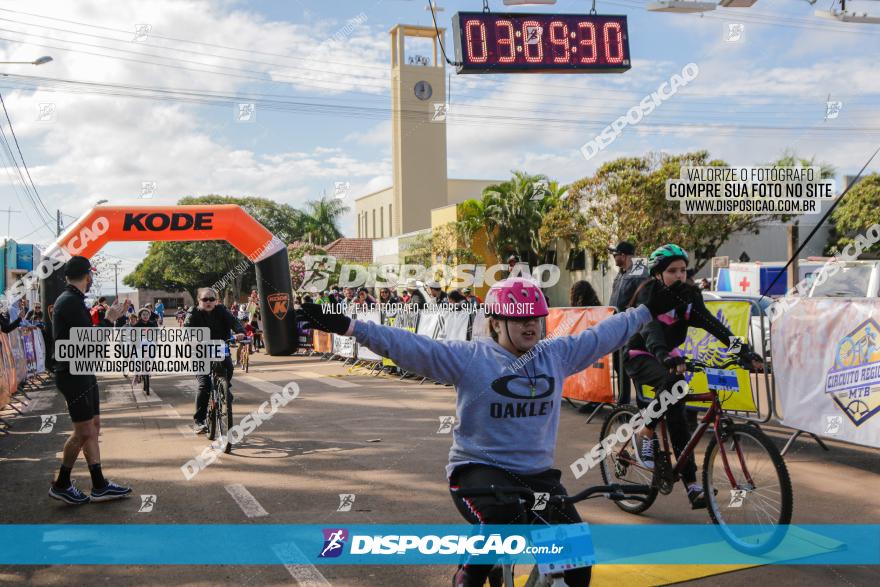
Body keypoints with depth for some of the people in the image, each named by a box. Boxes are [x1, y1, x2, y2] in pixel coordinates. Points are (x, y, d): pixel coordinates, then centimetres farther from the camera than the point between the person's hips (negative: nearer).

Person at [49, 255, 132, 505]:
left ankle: (99, 486, 14)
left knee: (93, 426, 10)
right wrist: (109, 319, -9)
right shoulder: (70, 302, -18)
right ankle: (61, 485, 10)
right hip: (73, 374, -11)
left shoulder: (72, 300, 14)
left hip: (83, 373, 11)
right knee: (83, 431, -4)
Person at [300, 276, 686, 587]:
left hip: (537, 474, 5)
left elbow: (604, 335, 17)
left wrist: (648, 310, 22)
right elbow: (409, 346, -17)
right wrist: (349, 327, -25)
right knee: (507, 516, -36)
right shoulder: (468, 357, -9)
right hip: (479, 468, -5)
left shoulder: (557, 355, 5)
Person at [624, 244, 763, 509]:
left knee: (677, 414, -3)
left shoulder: (688, 295, -4)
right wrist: (663, 355, -57)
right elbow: (649, 327, -37)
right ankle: (646, 435, -15)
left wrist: (743, 350, -28)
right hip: (640, 355, -5)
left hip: (668, 355, 6)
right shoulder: (649, 293, -19)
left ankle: (692, 484, -3)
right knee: (671, 381, -35)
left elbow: (712, 324, -15)